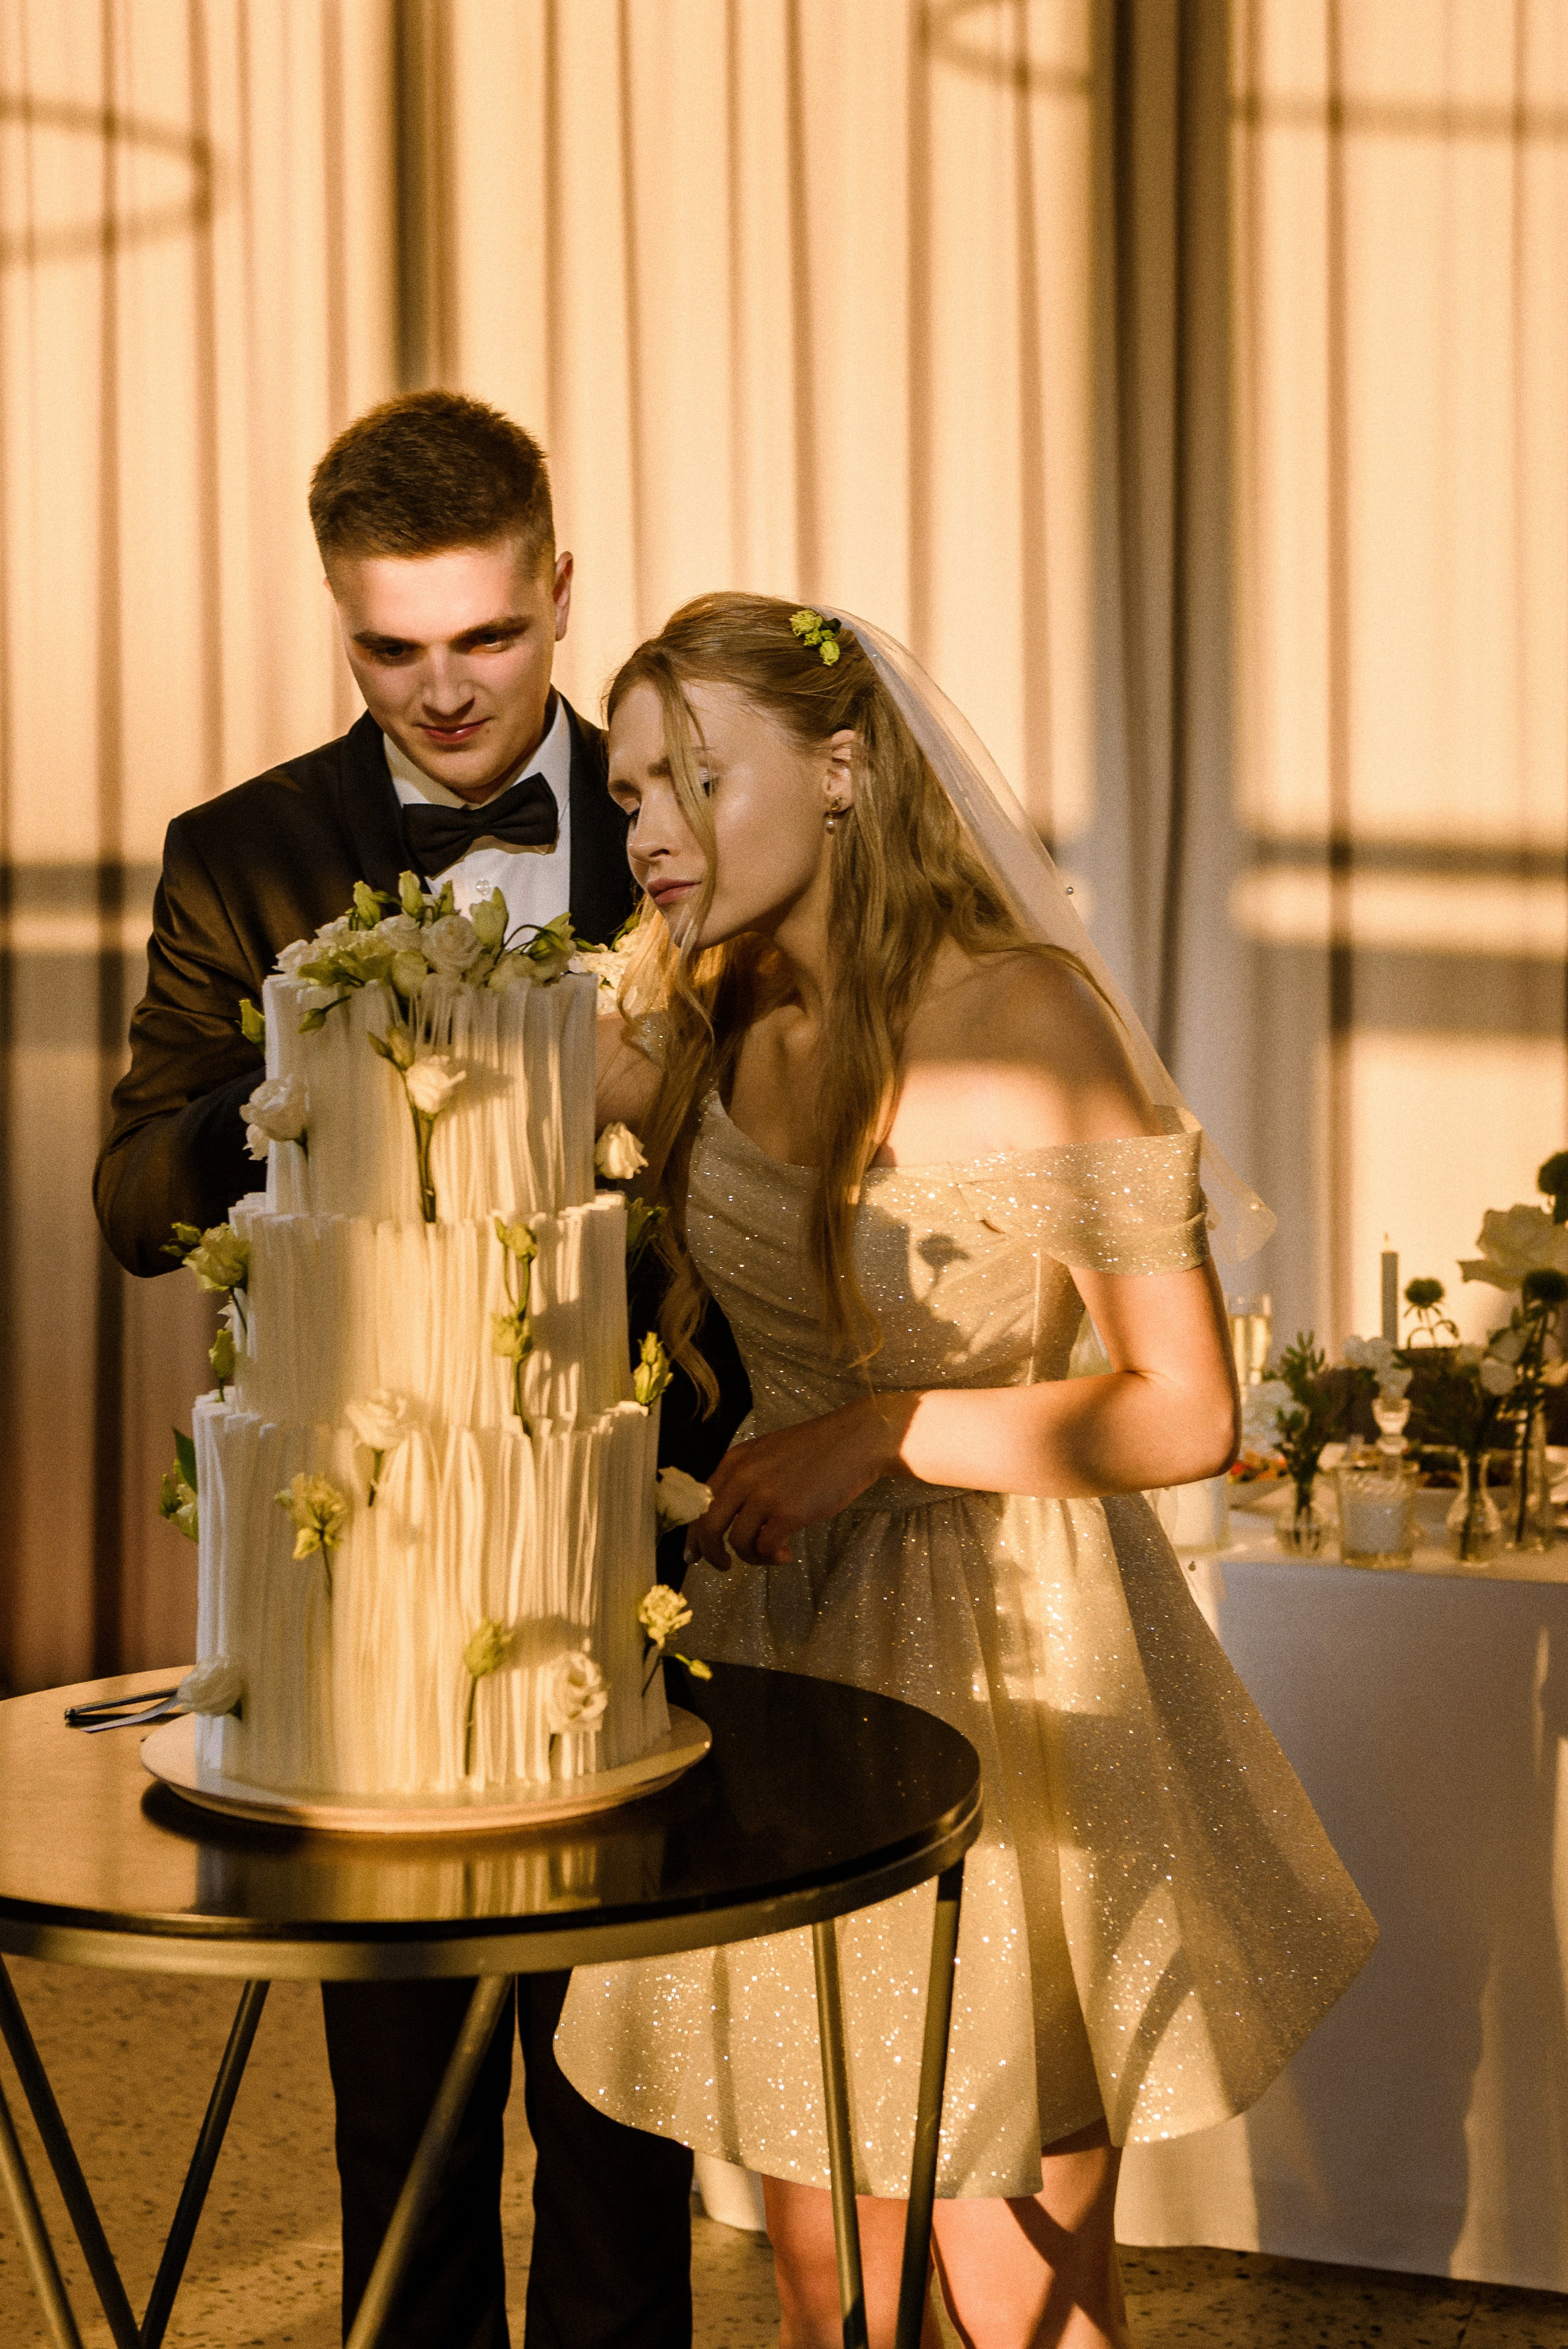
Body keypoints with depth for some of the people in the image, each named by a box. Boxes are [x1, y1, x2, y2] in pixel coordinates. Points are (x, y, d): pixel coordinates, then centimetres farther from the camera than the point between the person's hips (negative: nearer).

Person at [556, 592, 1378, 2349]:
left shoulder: (1023, 1019, -17)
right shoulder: (699, 1023, 3)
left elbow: (1187, 1413, -16)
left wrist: (884, 1433, -20)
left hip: (1008, 1665, -6)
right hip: (787, 1648, 6)